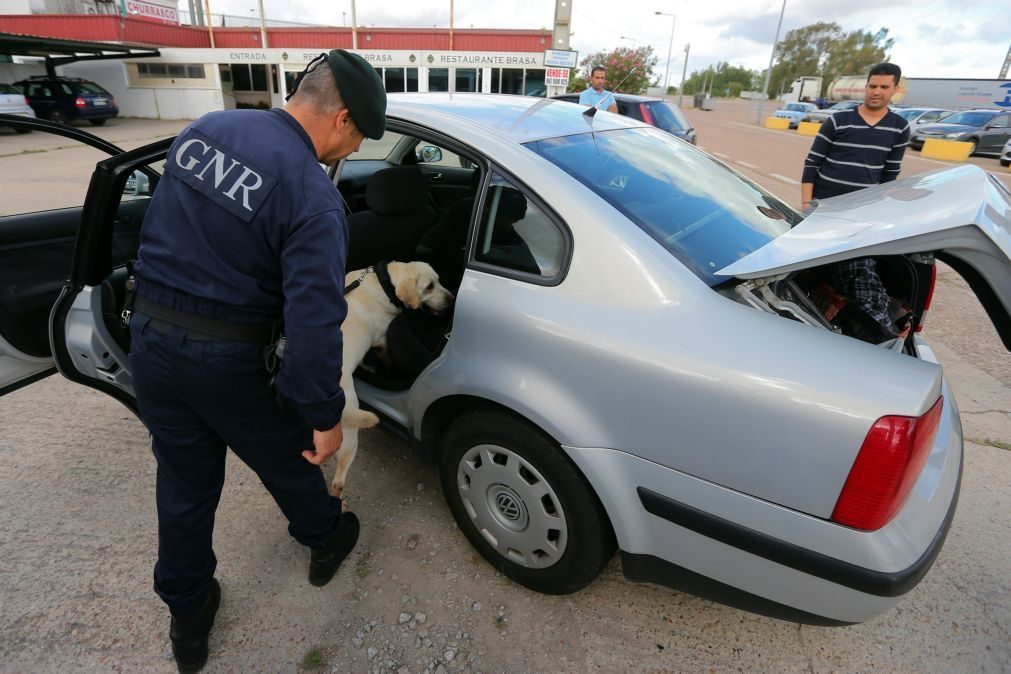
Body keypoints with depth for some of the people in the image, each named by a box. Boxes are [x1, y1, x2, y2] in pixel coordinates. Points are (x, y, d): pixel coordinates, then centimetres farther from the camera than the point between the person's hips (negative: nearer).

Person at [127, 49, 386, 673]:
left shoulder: (206, 129, 1)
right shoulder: (314, 198, -22)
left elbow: (168, 224, 14)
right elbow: (314, 325, -28)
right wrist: (326, 416, -16)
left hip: (148, 338, 6)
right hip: (226, 360, -6)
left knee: (184, 482, 20)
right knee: (289, 458, 21)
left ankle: (188, 620, 39)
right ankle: (326, 540, 48)